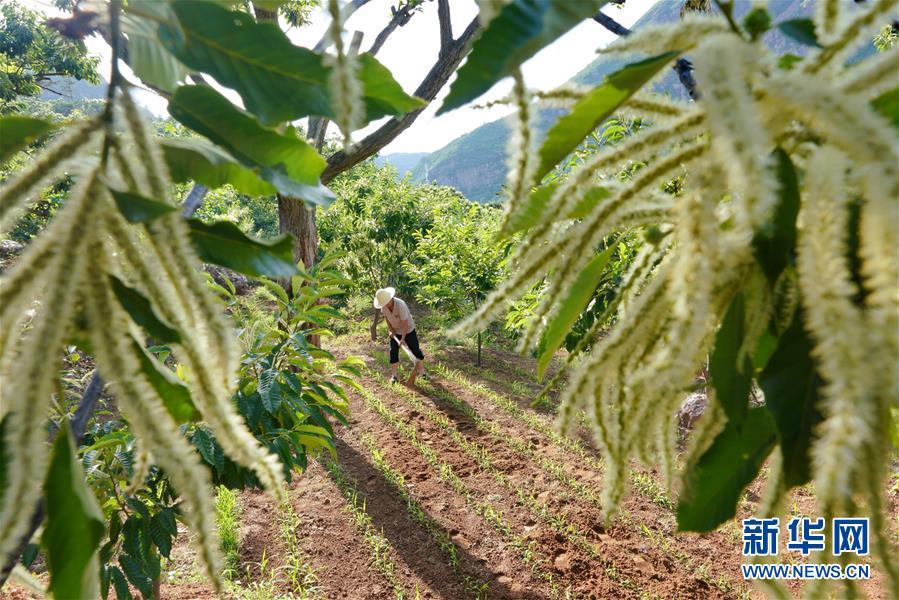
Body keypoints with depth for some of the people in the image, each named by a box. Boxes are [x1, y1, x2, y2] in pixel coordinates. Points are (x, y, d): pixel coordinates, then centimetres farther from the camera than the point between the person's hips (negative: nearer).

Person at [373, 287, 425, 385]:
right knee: (393, 352, 1)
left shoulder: (400, 305, -35)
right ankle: (393, 375, 15)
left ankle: (421, 370, 25)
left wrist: (403, 338, -33)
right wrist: (391, 330, -7)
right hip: (395, 331, 4)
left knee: (416, 350, 5)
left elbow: (405, 323, -31)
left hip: (408, 330, -4)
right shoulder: (384, 305, -17)